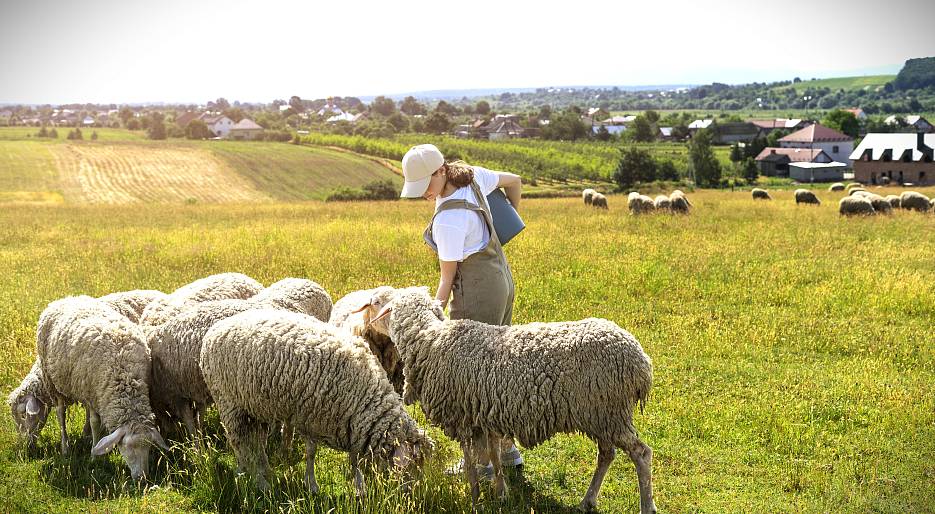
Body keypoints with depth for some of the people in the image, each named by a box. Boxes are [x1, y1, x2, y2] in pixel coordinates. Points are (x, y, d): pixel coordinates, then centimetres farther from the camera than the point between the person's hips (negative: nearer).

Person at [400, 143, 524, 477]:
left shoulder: (449, 219, -24)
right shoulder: (471, 175, -2)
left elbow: (448, 277, -17)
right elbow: (514, 181, 14)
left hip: (476, 290, -10)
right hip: (501, 278, 10)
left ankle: (482, 461, 10)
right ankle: (506, 450, 27)